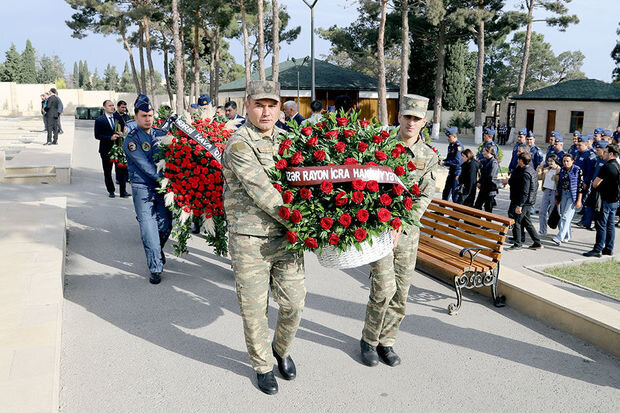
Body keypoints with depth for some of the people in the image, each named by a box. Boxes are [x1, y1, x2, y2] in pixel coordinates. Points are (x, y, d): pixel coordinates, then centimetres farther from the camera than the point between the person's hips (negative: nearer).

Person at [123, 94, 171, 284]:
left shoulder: (161, 134, 11)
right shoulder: (131, 139, -5)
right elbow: (144, 165, -14)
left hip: (163, 186, 4)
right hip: (142, 187, -4)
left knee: (165, 224, 6)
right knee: (148, 226, -8)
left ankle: (156, 252, 35)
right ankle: (155, 267, -3)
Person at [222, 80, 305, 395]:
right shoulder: (239, 144, -13)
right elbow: (263, 194, -19)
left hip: (286, 237, 5)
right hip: (250, 240, -5)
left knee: (294, 303, 10)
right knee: (254, 308, 7)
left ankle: (282, 349, 39)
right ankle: (262, 365, 31)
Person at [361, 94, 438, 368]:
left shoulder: (429, 156, 4)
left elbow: (426, 196, 0)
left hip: (408, 230, 4)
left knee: (401, 292, 8)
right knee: (384, 289, -8)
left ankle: (386, 342, 25)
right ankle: (369, 340, 15)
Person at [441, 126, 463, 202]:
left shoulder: (458, 146, -16)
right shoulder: (450, 146, 11)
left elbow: (457, 161, -22)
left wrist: (445, 163, -19)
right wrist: (443, 161, 1)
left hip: (457, 173, -9)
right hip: (451, 171, 9)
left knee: (455, 193, -4)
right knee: (446, 192, 16)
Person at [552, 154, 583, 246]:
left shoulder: (577, 170, -8)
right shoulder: (562, 170, 9)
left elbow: (581, 185, -10)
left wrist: (579, 200, -13)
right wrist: (557, 198, 16)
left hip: (572, 195, -6)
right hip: (563, 194, 6)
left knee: (566, 216, -12)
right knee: (562, 216, 10)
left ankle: (559, 238, -18)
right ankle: (568, 236, 25)